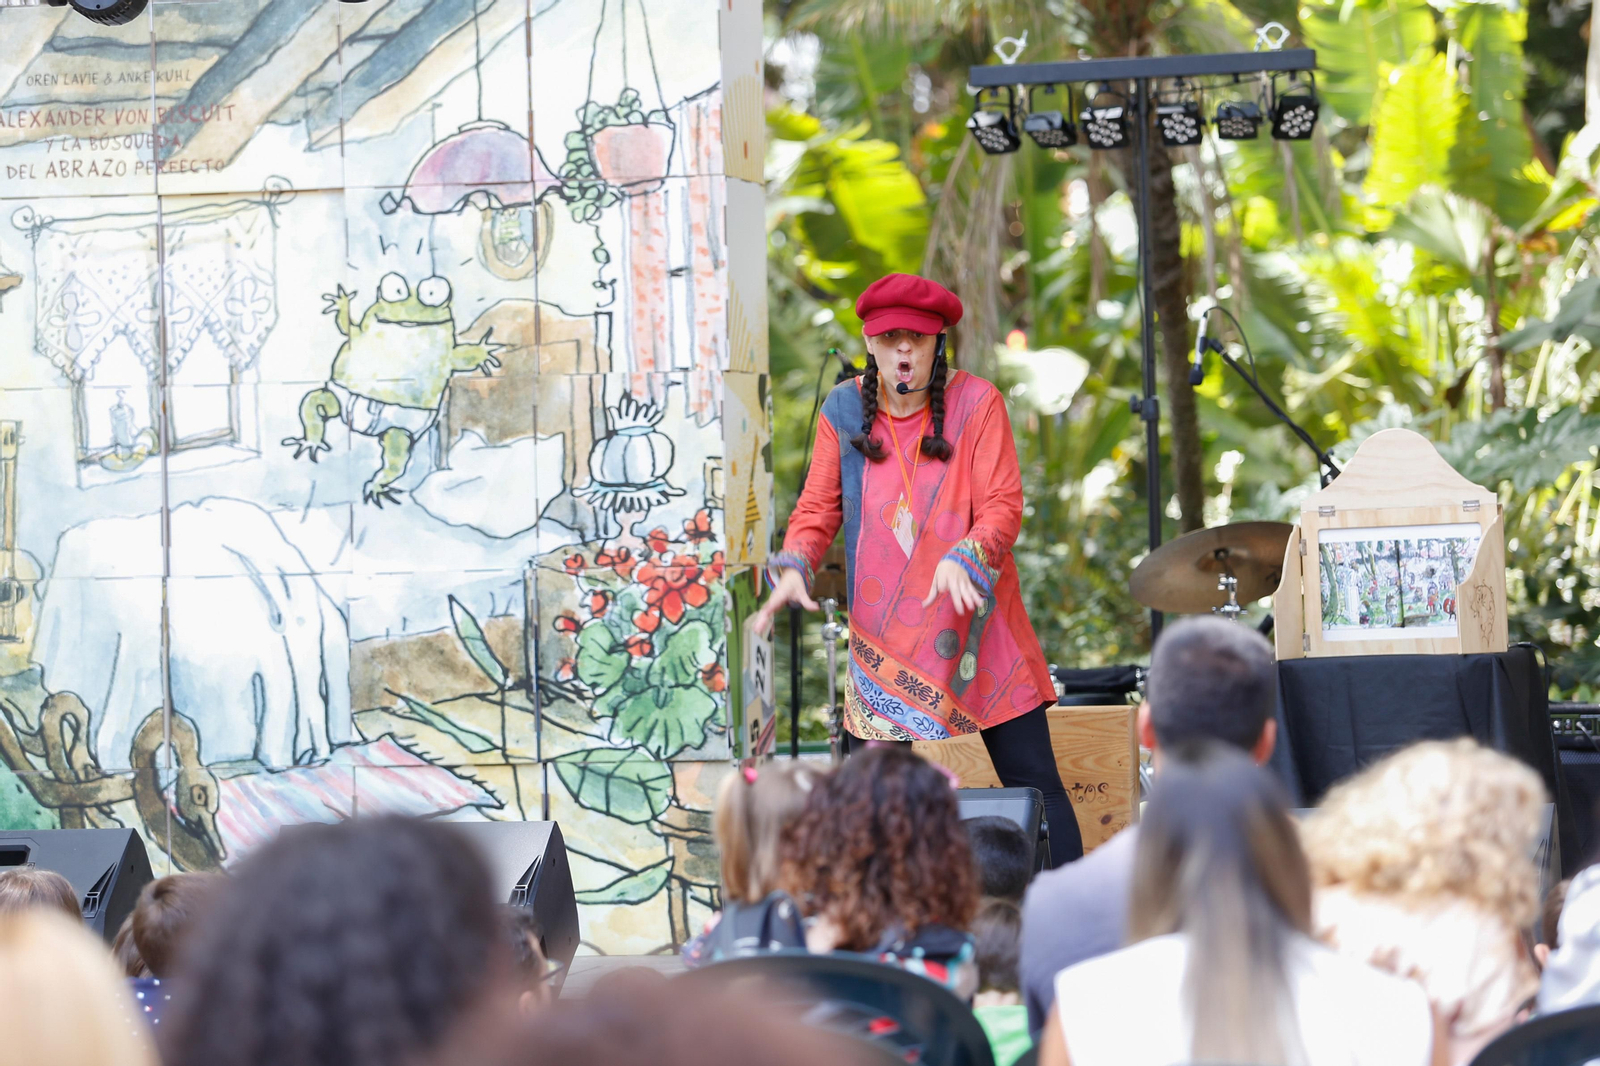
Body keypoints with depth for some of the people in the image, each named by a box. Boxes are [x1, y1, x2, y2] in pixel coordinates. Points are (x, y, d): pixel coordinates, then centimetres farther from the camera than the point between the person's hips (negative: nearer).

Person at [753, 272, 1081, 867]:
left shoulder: (976, 403, -4)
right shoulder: (843, 413, 5)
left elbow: (1002, 506, -10)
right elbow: (817, 509, 6)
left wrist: (963, 559, -29)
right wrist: (793, 569, -14)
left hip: (976, 623, -2)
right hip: (883, 636, 2)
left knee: (1032, 782, -2)